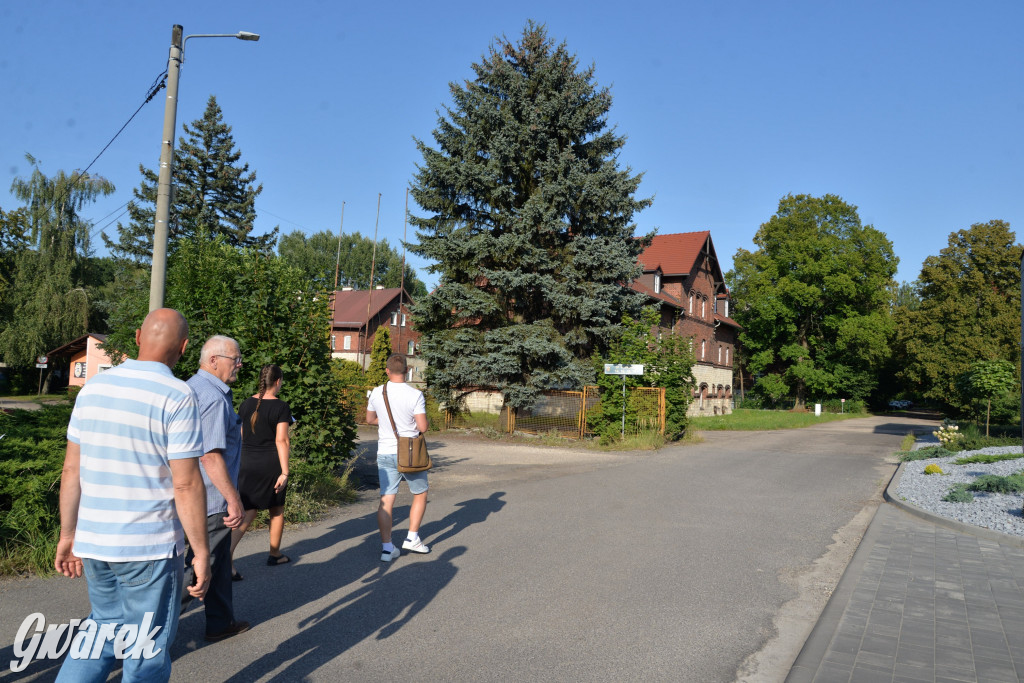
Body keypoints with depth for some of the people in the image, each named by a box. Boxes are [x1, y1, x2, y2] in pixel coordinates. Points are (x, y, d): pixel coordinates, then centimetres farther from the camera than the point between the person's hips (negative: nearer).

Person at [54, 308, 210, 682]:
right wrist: (201, 552, -9)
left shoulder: (93, 388, 4)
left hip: (93, 541, 6)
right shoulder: (177, 396, -16)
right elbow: (186, 484, -17)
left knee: (104, 629, 24)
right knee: (147, 651, 11)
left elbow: (71, 470, 8)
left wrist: (68, 534, 17)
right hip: (150, 547, -6)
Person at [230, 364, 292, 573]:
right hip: (271, 464, -4)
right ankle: (275, 554, 30)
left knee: (248, 513, 5)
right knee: (277, 510, 16)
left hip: (248, 465, 4)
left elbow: (240, 436, 11)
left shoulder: (246, 404, 5)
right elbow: (281, 440, -17)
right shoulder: (281, 407, -11)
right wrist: (284, 472, -16)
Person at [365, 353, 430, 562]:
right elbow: (423, 427, -15)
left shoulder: (377, 393, -1)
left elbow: (370, 419, 13)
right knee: (420, 494, 17)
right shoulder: (415, 395, -14)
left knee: (386, 500, 4)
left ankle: (387, 547, 3)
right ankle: (412, 538, 18)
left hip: (385, 453, 3)